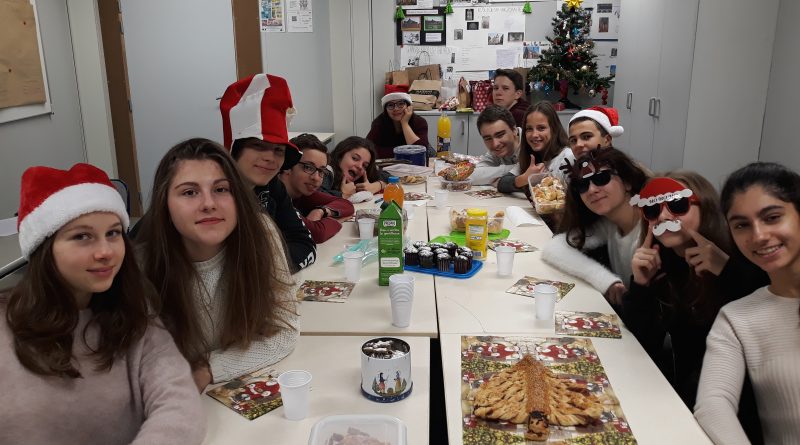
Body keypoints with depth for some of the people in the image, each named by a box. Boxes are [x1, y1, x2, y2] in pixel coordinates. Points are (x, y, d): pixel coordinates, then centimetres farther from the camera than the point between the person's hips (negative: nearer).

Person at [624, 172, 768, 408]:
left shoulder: (741, 257, -14)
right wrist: (640, 283, -18)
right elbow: (644, 347, -6)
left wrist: (728, 269, -31)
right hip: (685, 391, 4)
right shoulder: (659, 265, -2)